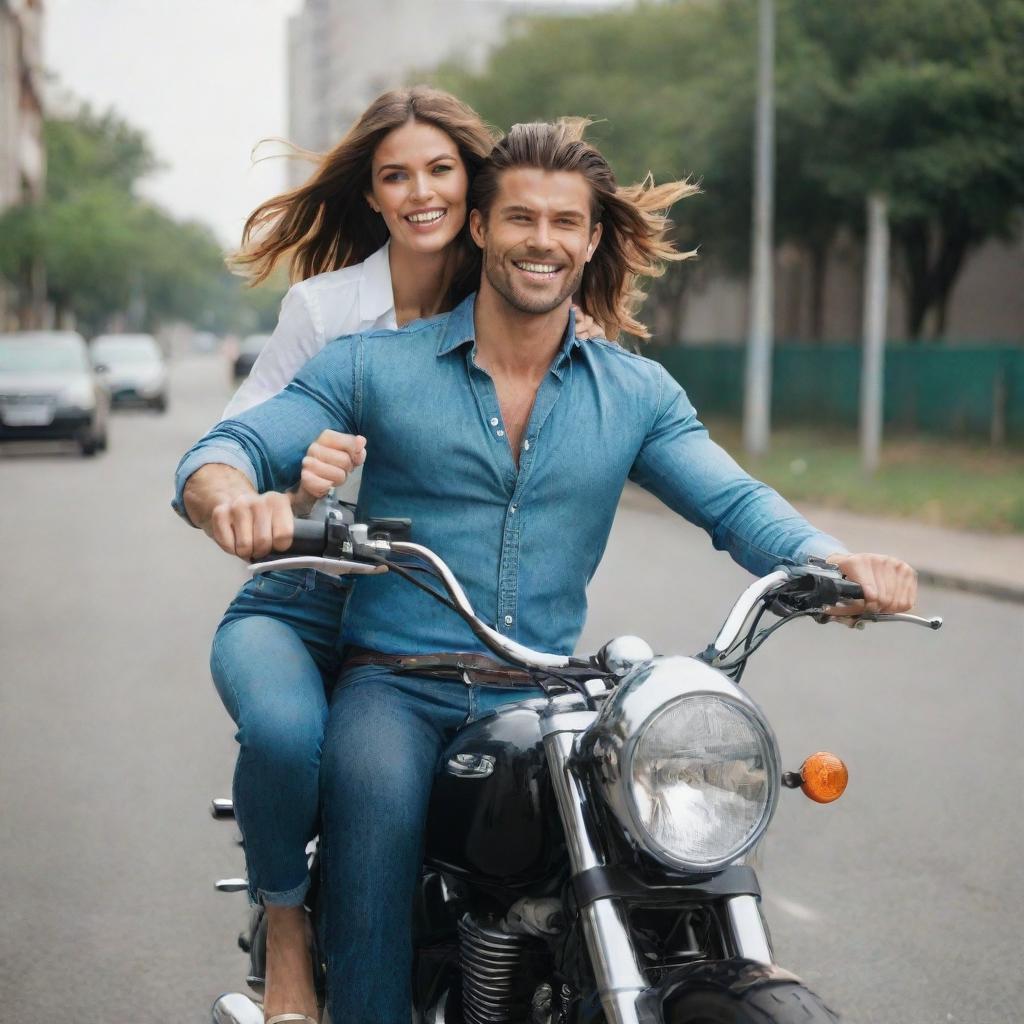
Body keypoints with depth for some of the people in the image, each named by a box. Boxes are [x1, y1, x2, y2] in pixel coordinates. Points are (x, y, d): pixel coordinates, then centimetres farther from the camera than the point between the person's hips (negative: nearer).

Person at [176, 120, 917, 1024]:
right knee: (380, 795, -35)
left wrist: (839, 562, -21)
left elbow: (737, 504, 2)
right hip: (397, 686, -2)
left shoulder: (638, 393, 12)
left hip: (547, 701, 2)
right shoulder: (376, 366, 4)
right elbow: (223, 452, -3)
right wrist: (236, 498, -30)